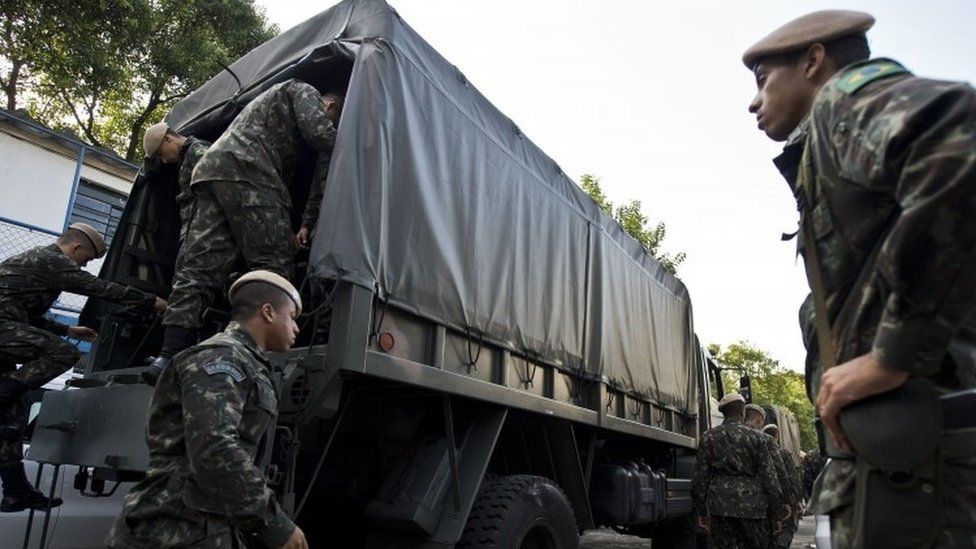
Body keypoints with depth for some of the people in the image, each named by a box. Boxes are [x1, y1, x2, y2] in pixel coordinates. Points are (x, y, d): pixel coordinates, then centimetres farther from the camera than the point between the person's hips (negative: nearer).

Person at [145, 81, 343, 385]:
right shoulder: (304, 91, 16)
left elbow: (284, 175, 32)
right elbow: (319, 133, -6)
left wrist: (288, 232, 24)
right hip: (244, 169, -9)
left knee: (198, 267, -3)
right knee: (273, 263, -11)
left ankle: (169, 357, -10)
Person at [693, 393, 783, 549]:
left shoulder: (708, 437, 5)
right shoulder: (755, 437, 3)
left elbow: (701, 476, 5)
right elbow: (768, 476, 3)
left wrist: (702, 511, 12)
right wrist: (774, 514, 10)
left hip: (720, 505, 1)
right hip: (751, 505, -1)